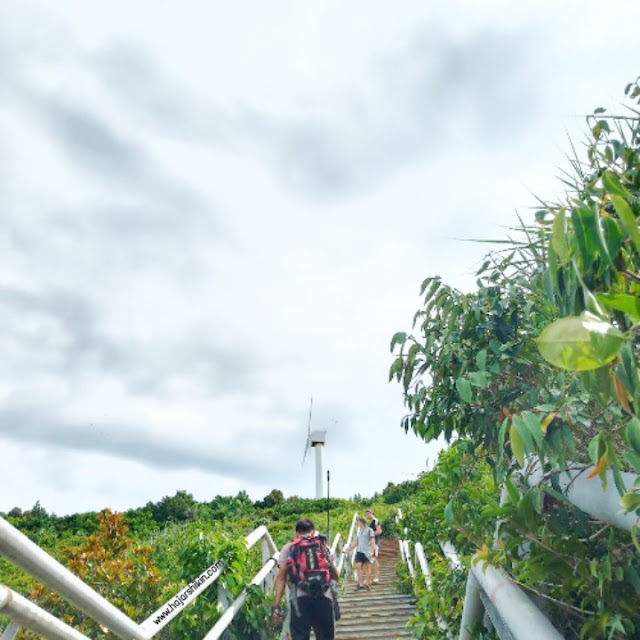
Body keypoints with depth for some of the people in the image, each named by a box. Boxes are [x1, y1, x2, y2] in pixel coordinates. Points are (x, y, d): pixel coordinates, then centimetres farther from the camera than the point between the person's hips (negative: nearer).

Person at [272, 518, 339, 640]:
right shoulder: (323, 546, 19)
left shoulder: (288, 548, 15)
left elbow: (281, 578, 6)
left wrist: (276, 606, 6)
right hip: (324, 597, 2)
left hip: (300, 598, -1)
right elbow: (335, 576, 23)